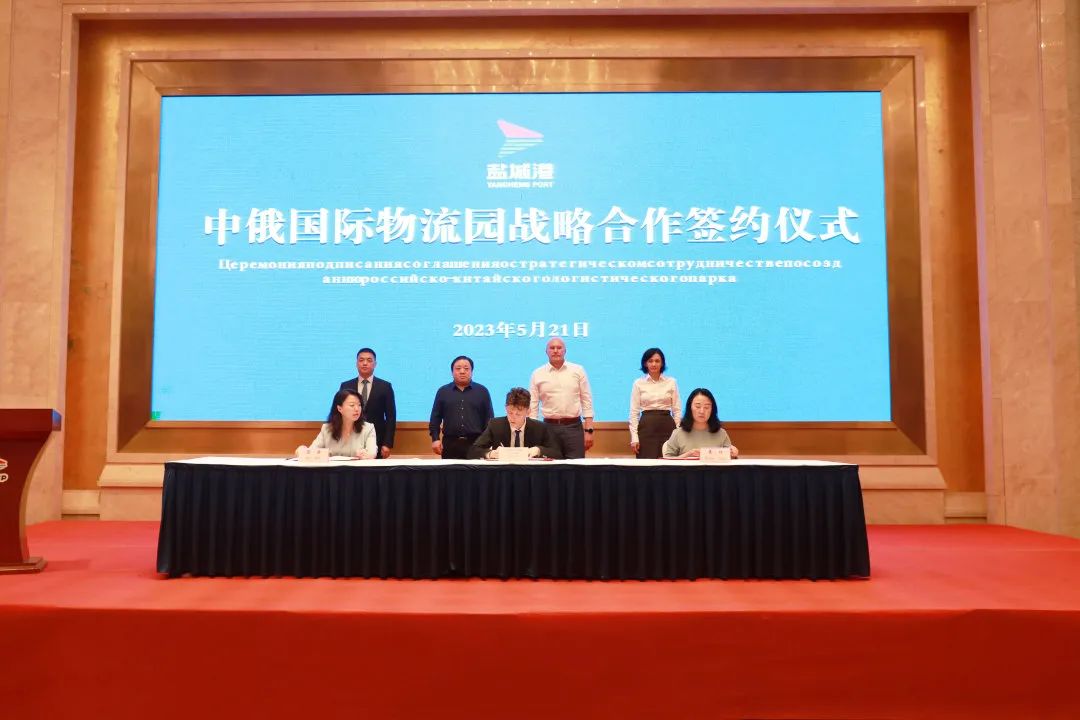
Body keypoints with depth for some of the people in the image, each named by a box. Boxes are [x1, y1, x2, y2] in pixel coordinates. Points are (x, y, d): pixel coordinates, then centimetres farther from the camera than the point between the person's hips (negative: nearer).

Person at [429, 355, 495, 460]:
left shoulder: (482, 391, 8)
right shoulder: (443, 391, 10)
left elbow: (489, 418, 7)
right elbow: (435, 418, 9)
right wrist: (435, 439, 0)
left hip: (476, 443, 0)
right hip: (450, 443, 0)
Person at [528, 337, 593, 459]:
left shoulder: (578, 371, 5)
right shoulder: (537, 374, 6)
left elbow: (586, 401, 5)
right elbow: (533, 406, 7)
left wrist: (588, 431, -1)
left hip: (574, 427, 0)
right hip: (549, 427, 0)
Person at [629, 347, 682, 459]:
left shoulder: (671, 382, 7)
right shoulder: (638, 383, 5)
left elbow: (677, 410, 7)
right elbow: (634, 412, 3)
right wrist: (634, 437, -5)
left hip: (667, 426, 1)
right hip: (646, 426, -1)